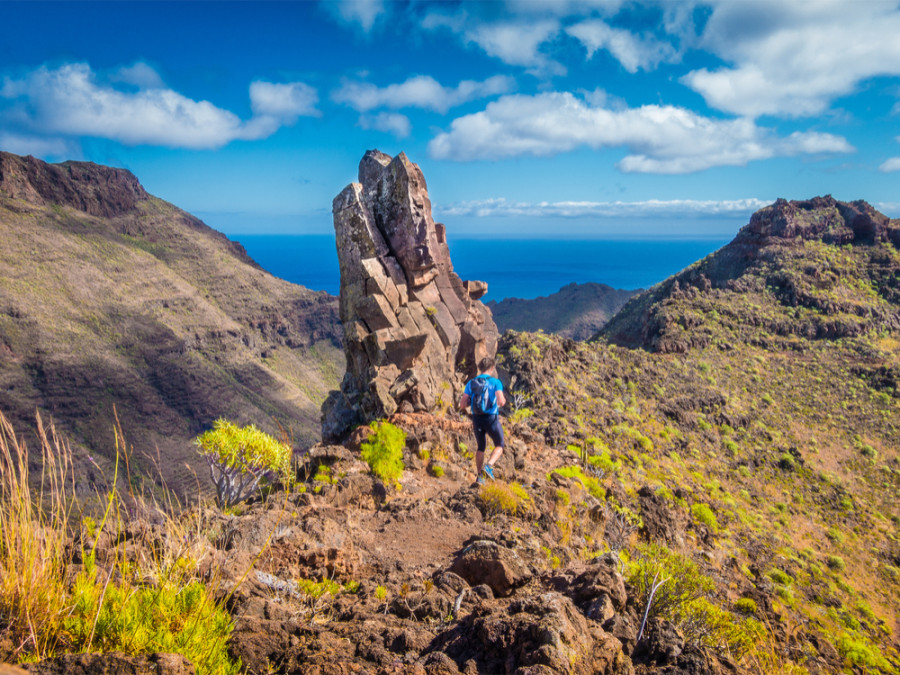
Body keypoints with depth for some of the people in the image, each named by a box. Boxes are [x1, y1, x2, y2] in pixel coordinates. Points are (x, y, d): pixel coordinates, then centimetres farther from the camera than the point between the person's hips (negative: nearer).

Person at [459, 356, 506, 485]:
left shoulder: (471, 383, 2)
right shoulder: (495, 382, -8)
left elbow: (462, 405, -3)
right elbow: (501, 402, -20)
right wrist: (503, 400, 4)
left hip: (477, 419, 4)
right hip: (492, 418, -4)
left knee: (481, 447, 23)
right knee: (499, 446, 16)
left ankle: (479, 476, 18)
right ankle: (489, 466, -8)